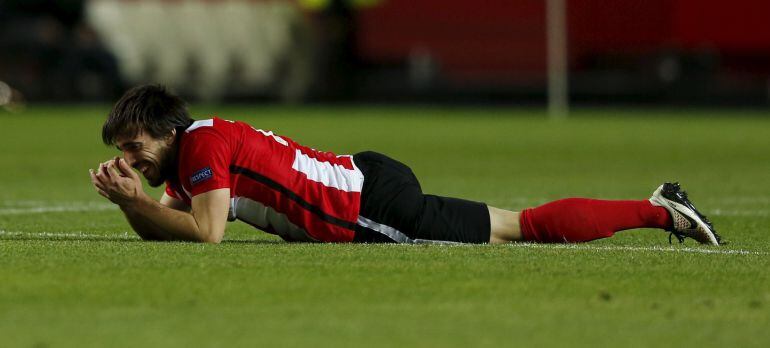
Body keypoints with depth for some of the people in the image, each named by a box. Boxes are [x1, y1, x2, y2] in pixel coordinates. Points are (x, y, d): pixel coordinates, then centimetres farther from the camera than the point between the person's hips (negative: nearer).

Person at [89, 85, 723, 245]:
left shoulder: (204, 143, -17)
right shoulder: (184, 158, 10)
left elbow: (205, 231, -24)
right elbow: (157, 231, 14)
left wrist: (135, 197, -17)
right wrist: (129, 197, -4)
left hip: (375, 205, -9)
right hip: (361, 183, 9)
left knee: (526, 228, -1)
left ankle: (659, 210, 7)